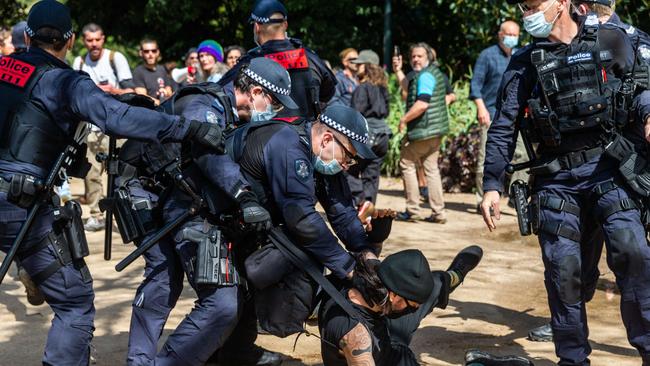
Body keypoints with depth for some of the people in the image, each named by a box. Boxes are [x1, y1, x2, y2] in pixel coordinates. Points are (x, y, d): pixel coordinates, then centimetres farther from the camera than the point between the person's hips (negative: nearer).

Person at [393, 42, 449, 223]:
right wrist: (398, 72, 20)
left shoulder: (425, 76, -16)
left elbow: (422, 103, -27)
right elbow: (408, 93, 25)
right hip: (435, 129, 10)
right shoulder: (434, 72, 17)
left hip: (423, 130, -10)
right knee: (431, 168, 10)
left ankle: (412, 210, 3)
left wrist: (404, 119, -17)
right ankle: (438, 212, 8)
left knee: (407, 163, 2)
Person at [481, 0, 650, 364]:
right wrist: (492, 186, 3)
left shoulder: (611, 42, 5)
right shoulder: (524, 64, 8)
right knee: (563, 270, -1)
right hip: (556, 179, 2)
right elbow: (503, 129, 8)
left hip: (607, 168, -1)